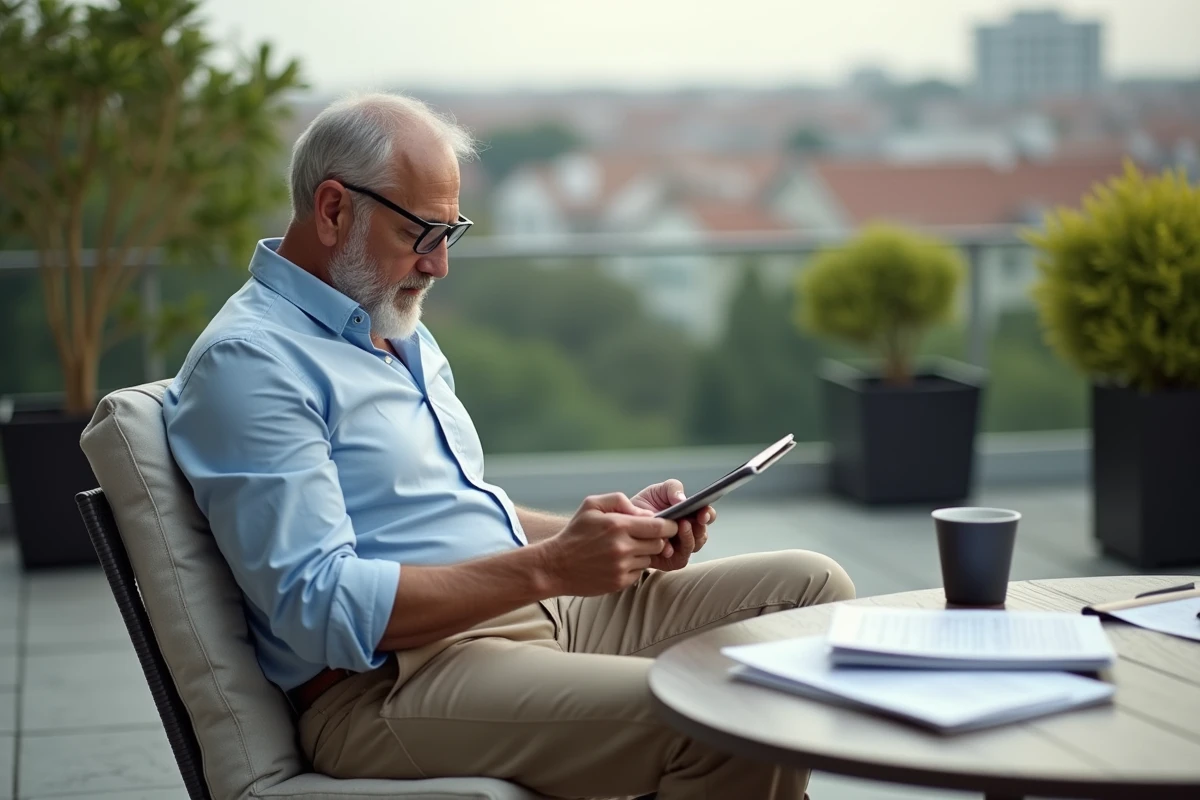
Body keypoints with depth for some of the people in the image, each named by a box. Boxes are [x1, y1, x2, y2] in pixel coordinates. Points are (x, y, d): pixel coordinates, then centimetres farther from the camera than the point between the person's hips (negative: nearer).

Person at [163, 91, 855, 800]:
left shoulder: (402, 334, 20)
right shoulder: (248, 361, -12)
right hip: (391, 682, -9)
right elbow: (319, 607, -21)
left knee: (810, 585, 2)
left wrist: (622, 530, 8)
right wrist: (547, 567, -22)